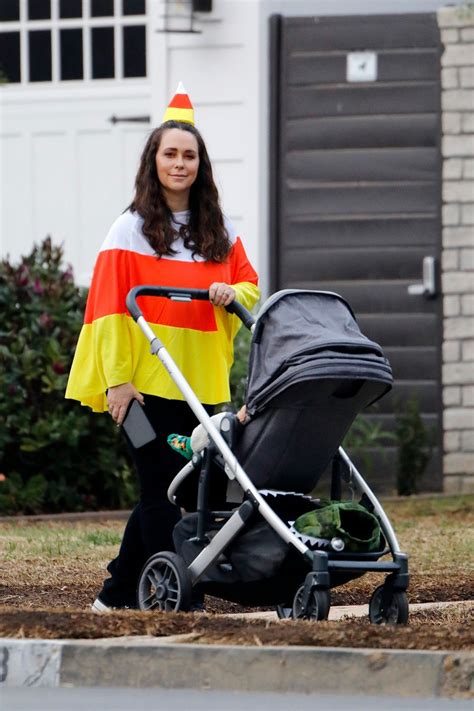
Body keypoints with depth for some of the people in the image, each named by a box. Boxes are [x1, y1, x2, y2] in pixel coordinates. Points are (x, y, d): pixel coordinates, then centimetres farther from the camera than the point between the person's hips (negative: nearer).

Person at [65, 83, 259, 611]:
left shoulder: (219, 232, 12)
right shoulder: (131, 230, -2)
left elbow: (250, 283, 19)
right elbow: (109, 309, -5)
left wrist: (232, 292, -5)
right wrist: (117, 379, -12)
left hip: (203, 383, 5)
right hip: (147, 384, -5)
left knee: (165, 492, 7)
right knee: (161, 490, -7)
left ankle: (120, 592, 17)